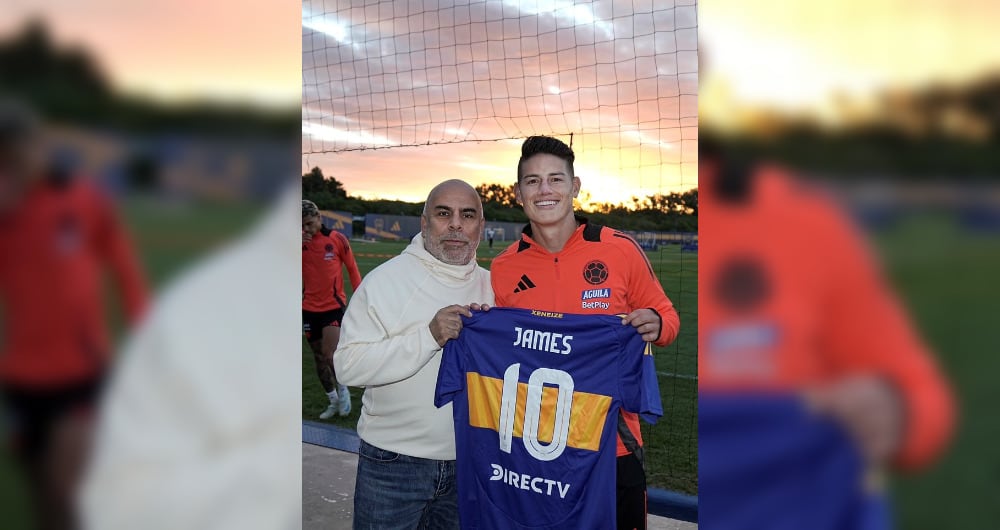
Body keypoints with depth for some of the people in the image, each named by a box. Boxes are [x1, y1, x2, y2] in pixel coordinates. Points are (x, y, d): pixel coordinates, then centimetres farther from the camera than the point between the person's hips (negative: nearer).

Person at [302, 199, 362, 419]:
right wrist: (301, 242, -23)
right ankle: (334, 401, 27)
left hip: (334, 306, -4)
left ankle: (342, 389, 14)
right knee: (319, 358, 11)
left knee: (330, 355, -14)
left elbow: (352, 269, 2)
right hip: (309, 308, 4)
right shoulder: (301, 242, 0)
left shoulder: (337, 239, -7)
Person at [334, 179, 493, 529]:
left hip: (469, 459, 4)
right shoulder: (385, 281, -10)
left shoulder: (492, 286, 4)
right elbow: (348, 365, -19)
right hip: (393, 461, -4)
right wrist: (429, 336, -26)